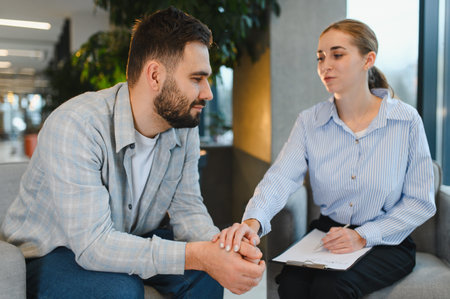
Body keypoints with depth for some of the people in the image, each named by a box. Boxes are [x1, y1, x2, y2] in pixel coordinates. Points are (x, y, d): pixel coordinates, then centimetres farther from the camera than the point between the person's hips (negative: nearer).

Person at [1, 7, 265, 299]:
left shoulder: (184, 128, -10)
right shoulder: (75, 126, -31)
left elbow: (188, 209, -7)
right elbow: (92, 243, -34)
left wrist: (219, 246, -29)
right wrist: (198, 255, -40)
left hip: (127, 247, 5)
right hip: (48, 253, -4)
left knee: (206, 271, -16)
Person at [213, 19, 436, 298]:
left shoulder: (406, 121, -7)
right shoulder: (310, 122, -1)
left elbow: (420, 202, -5)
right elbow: (281, 178, -16)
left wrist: (363, 236, -16)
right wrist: (253, 221, -36)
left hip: (385, 242, -2)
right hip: (326, 234, 2)